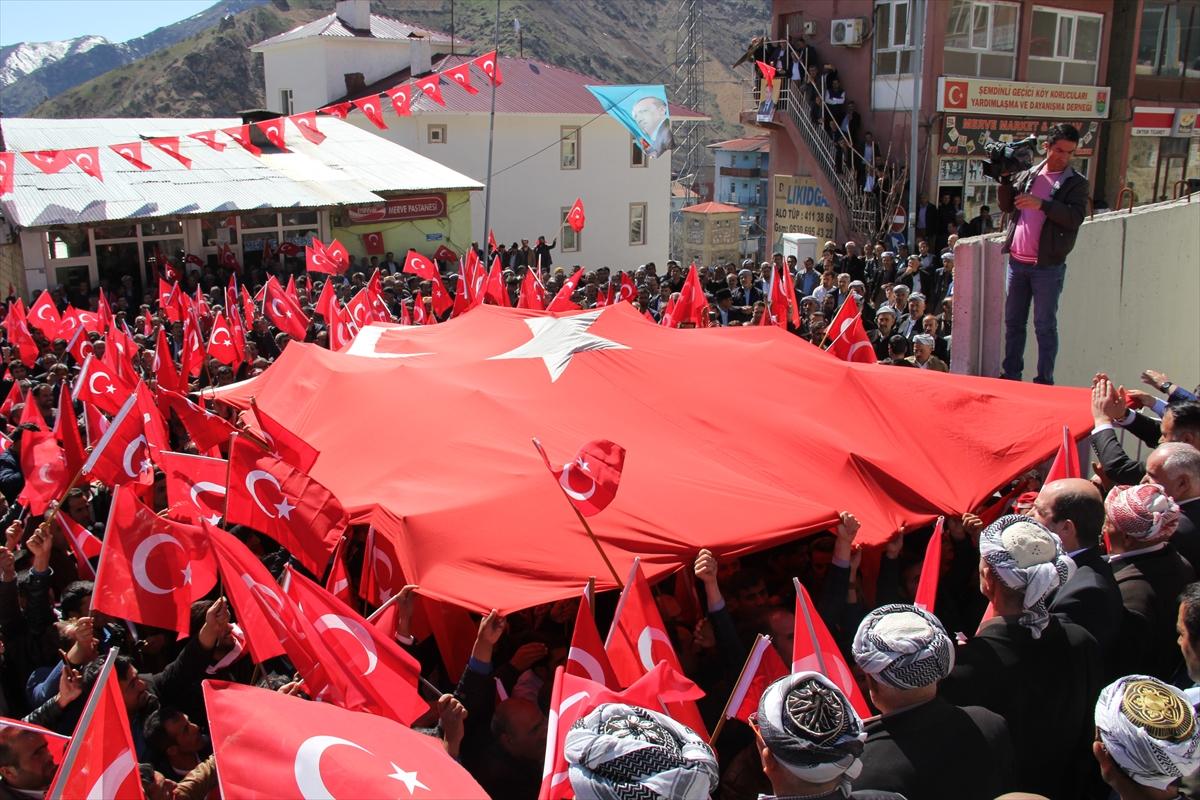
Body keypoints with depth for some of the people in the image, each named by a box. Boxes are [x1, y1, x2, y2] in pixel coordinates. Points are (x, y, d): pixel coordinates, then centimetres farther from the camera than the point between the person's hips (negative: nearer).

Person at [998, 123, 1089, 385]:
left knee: (1045, 325, -1)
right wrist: (1005, 179, -3)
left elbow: (1075, 217, -14)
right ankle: (1011, 375, 20)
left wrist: (1042, 204, -22)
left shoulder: (1076, 183, 0)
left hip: (1048, 265, -5)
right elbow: (1006, 206, 10)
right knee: (1013, 321, 10)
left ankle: (1044, 380, 4)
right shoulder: (1027, 175, 13)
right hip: (1017, 262, 5)